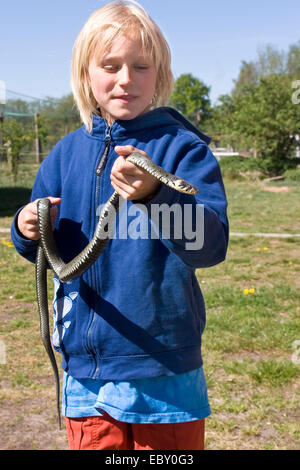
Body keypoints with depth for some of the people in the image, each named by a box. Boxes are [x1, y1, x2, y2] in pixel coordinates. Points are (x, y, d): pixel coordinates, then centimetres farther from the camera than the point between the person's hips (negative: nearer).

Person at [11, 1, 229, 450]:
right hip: (85, 368, 4)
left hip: (164, 374, -3)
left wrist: (154, 195, -39)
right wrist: (29, 232, -9)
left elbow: (211, 243, -22)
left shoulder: (182, 146, -9)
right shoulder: (68, 152, 5)